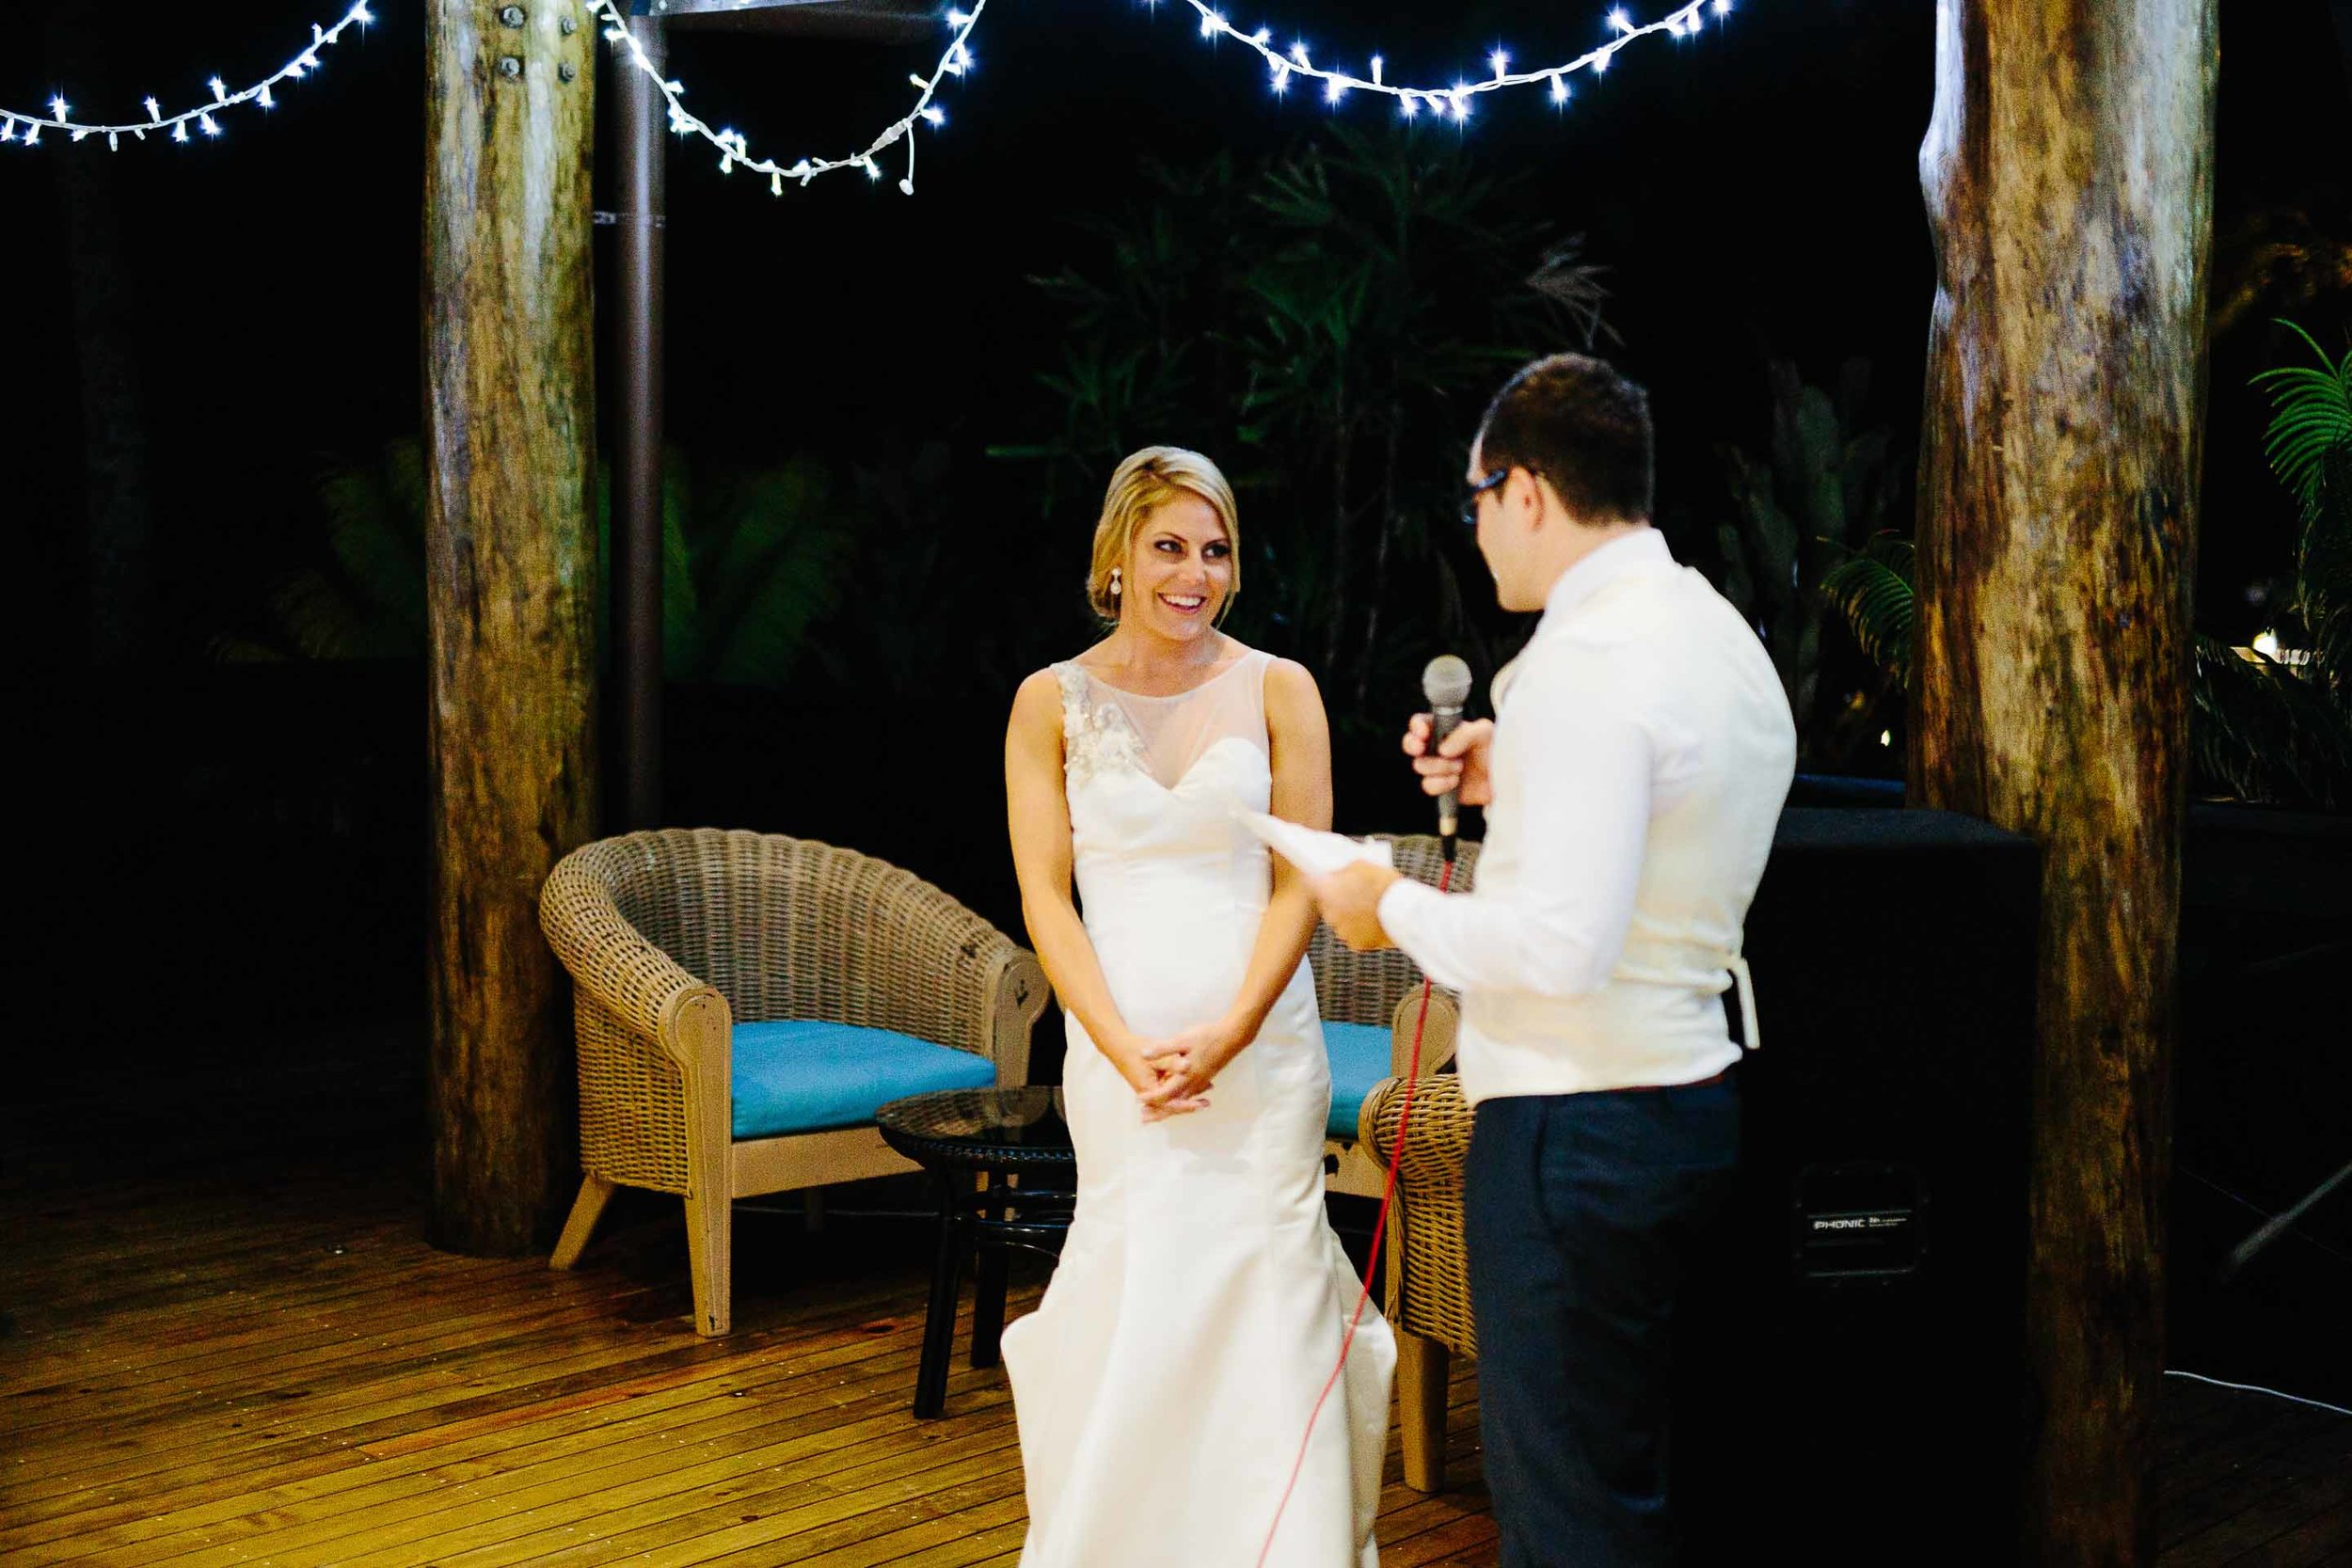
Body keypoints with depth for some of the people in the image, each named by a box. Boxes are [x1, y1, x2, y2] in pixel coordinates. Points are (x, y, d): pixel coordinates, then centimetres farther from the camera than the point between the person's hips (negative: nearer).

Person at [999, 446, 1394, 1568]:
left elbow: (1299, 883, 0)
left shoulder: (1277, 690, 3)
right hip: (1119, 1045, 0)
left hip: (1263, 1043, 0)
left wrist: (1229, 1033, -11)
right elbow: (1045, 896, 0)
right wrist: (1125, 1048, -11)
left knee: (1264, 1294, 0)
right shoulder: (1053, 702, 3)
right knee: (1131, 1299, 0)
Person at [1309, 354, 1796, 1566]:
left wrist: (1396, 908, -12)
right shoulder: (1722, 636, 12)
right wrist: (1510, 784, 15)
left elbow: (1566, 944, -27)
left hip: (1578, 1133, -10)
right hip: (1693, 1095, 10)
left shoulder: (1586, 662, -19)